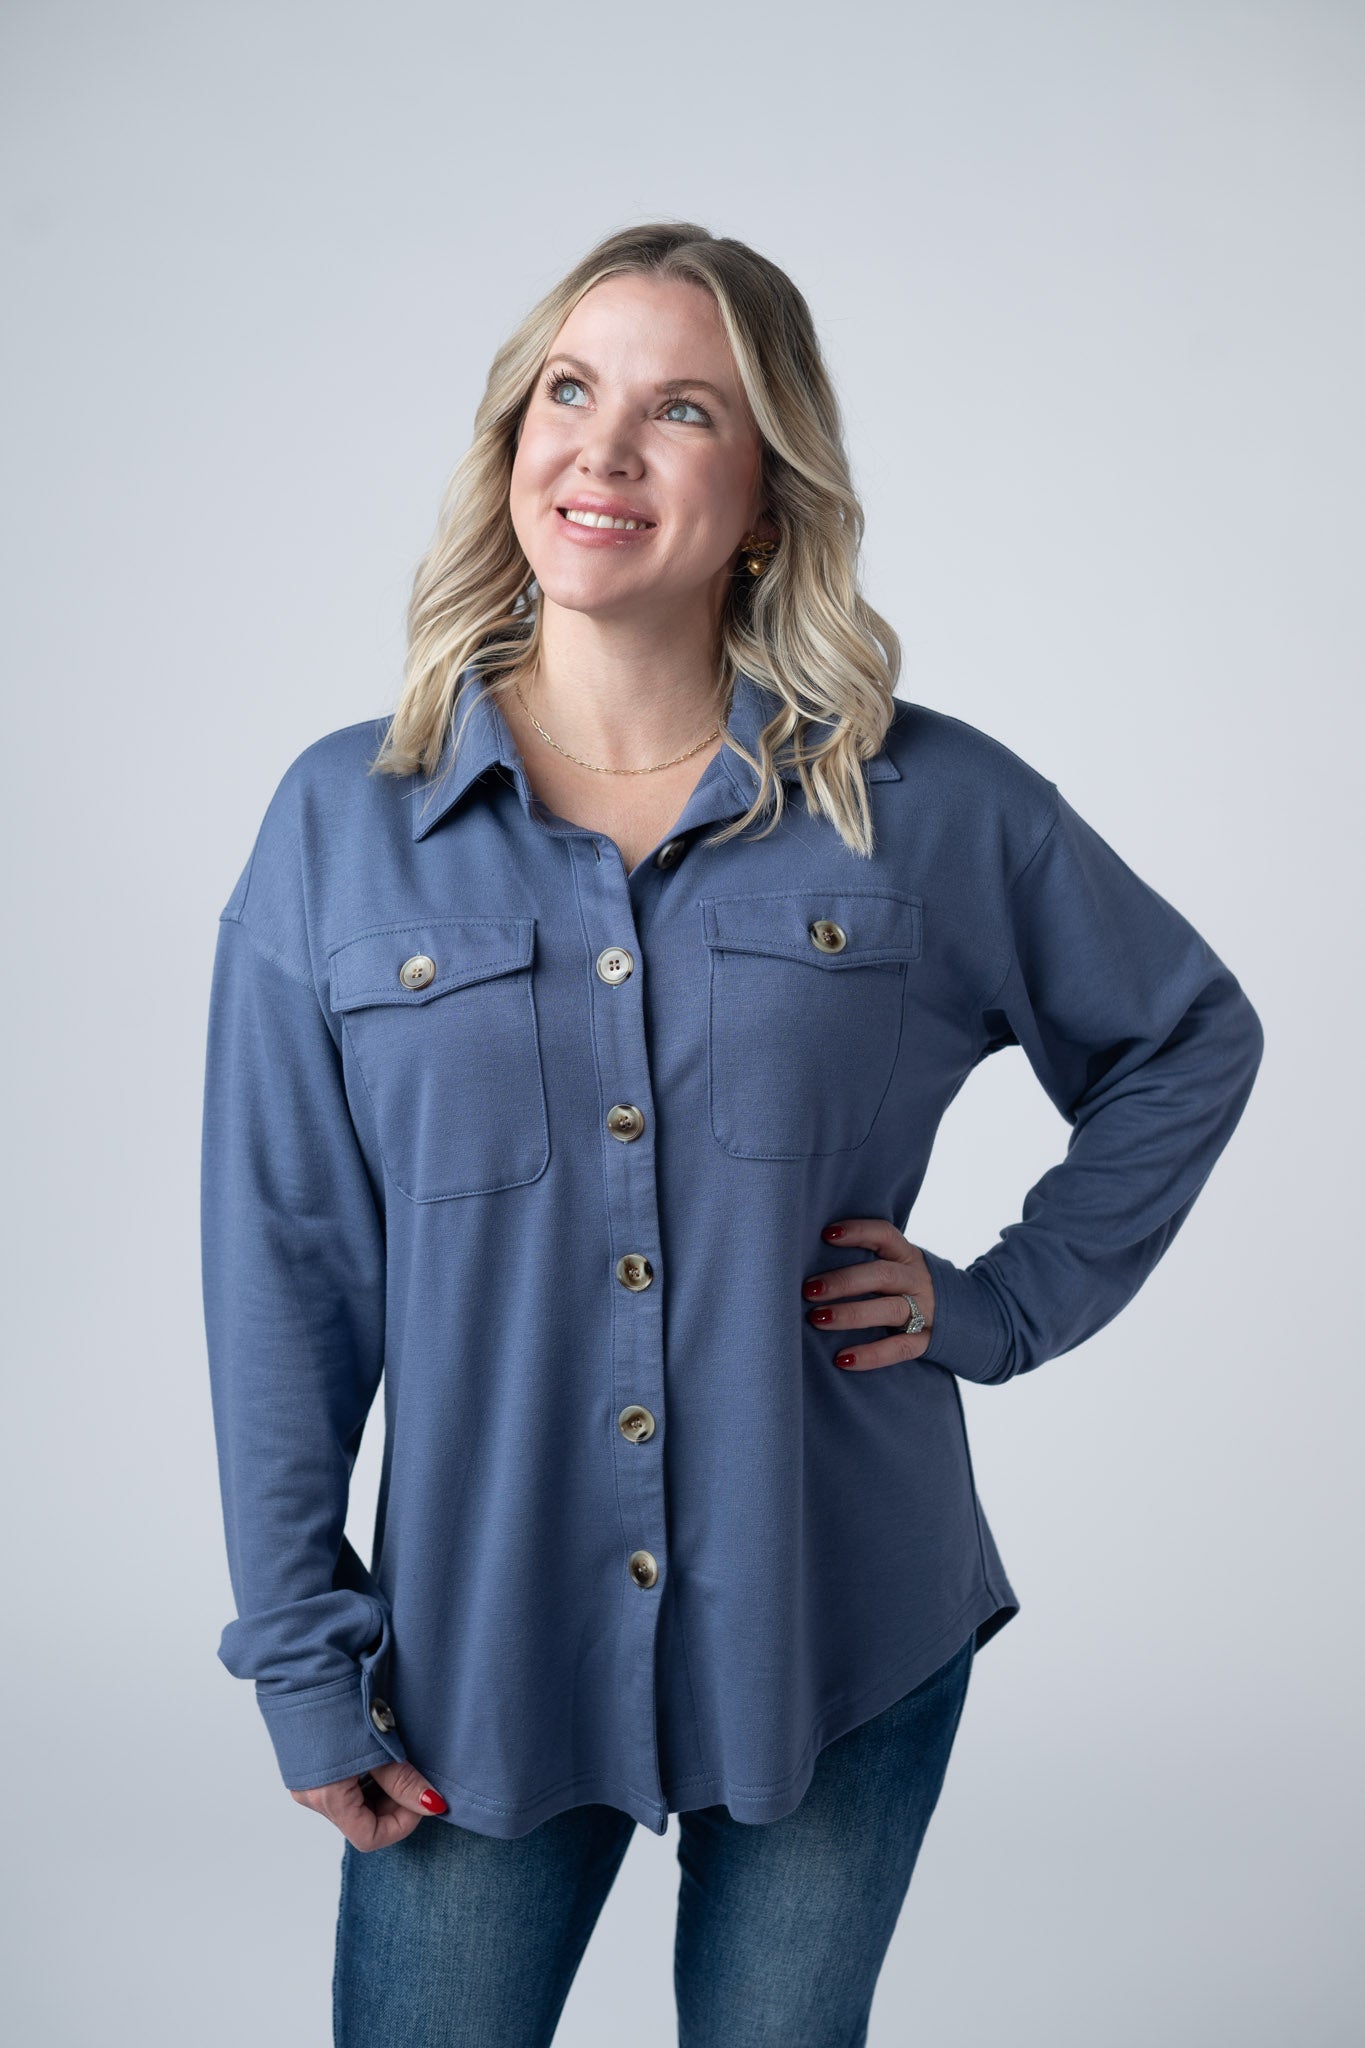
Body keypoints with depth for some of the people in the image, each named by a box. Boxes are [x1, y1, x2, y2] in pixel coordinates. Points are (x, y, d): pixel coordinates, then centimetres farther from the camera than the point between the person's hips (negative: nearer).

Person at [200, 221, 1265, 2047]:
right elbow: (282, 1271, -1)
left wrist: (1004, 1301, 0)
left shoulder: (932, 806, -5)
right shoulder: (343, 821, -4)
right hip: (480, 1658, 0)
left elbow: (1193, 1038, 11)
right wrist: (304, 1660, -1)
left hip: (844, 1648, 1)